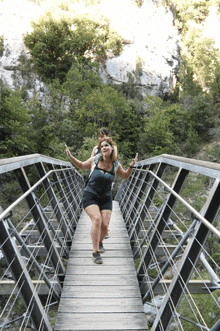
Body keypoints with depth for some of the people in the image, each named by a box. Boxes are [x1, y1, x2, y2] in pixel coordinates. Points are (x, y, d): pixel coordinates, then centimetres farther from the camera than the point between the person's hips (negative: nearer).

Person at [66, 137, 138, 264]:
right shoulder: (94, 160, -6)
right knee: (96, 219, -24)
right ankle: (95, 253, -13)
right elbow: (81, 165, 13)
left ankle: (100, 242, 32)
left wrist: (131, 166, -1)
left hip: (106, 199, 2)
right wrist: (71, 157, -1)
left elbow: (125, 176, 16)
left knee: (105, 225, -5)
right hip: (90, 196, -2)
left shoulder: (116, 165, -2)